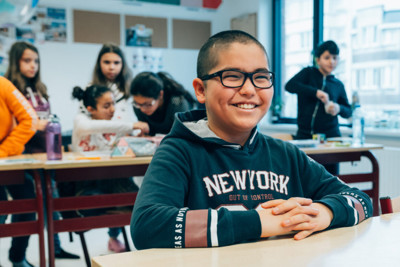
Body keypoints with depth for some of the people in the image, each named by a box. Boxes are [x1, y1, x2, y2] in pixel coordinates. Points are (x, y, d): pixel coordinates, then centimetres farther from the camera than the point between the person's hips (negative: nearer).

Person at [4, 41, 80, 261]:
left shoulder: (39, 89, 15)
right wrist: (35, 125, -19)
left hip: (44, 152, 7)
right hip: (24, 154, -7)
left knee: (52, 198, 12)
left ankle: (55, 246, 24)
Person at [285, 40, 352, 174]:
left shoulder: (338, 85, 12)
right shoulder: (308, 73, 4)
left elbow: (348, 111, 16)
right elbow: (290, 86, -14)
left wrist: (339, 108, -8)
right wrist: (316, 92, -22)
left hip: (330, 136, 2)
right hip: (304, 135, -2)